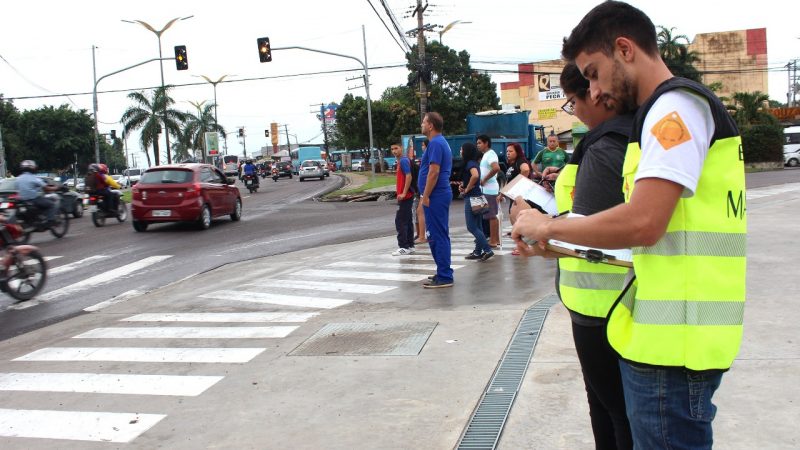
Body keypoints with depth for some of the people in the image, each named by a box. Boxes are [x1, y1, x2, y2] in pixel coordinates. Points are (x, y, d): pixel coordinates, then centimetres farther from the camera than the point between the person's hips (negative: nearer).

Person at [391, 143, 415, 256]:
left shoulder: (404, 160, -13)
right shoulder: (400, 161, 16)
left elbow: (409, 177, -21)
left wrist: (403, 193, -22)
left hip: (405, 197, -10)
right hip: (406, 196, 10)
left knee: (400, 221, -8)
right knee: (407, 221, 11)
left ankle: (403, 247, -6)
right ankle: (410, 246, 15)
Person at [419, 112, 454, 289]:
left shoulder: (435, 143, -14)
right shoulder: (441, 142, 18)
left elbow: (434, 171, -22)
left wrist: (425, 196, -19)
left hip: (435, 196, -10)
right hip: (441, 194, 10)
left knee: (437, 236, -7)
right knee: (440, 236, 14)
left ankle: (444, 277, -4)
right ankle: (444, 273, 21)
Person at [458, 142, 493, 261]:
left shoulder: (470, 163, -14)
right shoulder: (473, 163, 15)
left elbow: (475, 176, -33)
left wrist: (467, 189, -20)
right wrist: (462, 185, 8)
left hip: (472, 198, -10)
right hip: (476, 197, 10)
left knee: (472, 227, -8)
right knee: (477, 226, 11)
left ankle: (487, 250, -11)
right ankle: (478, 251, 15)